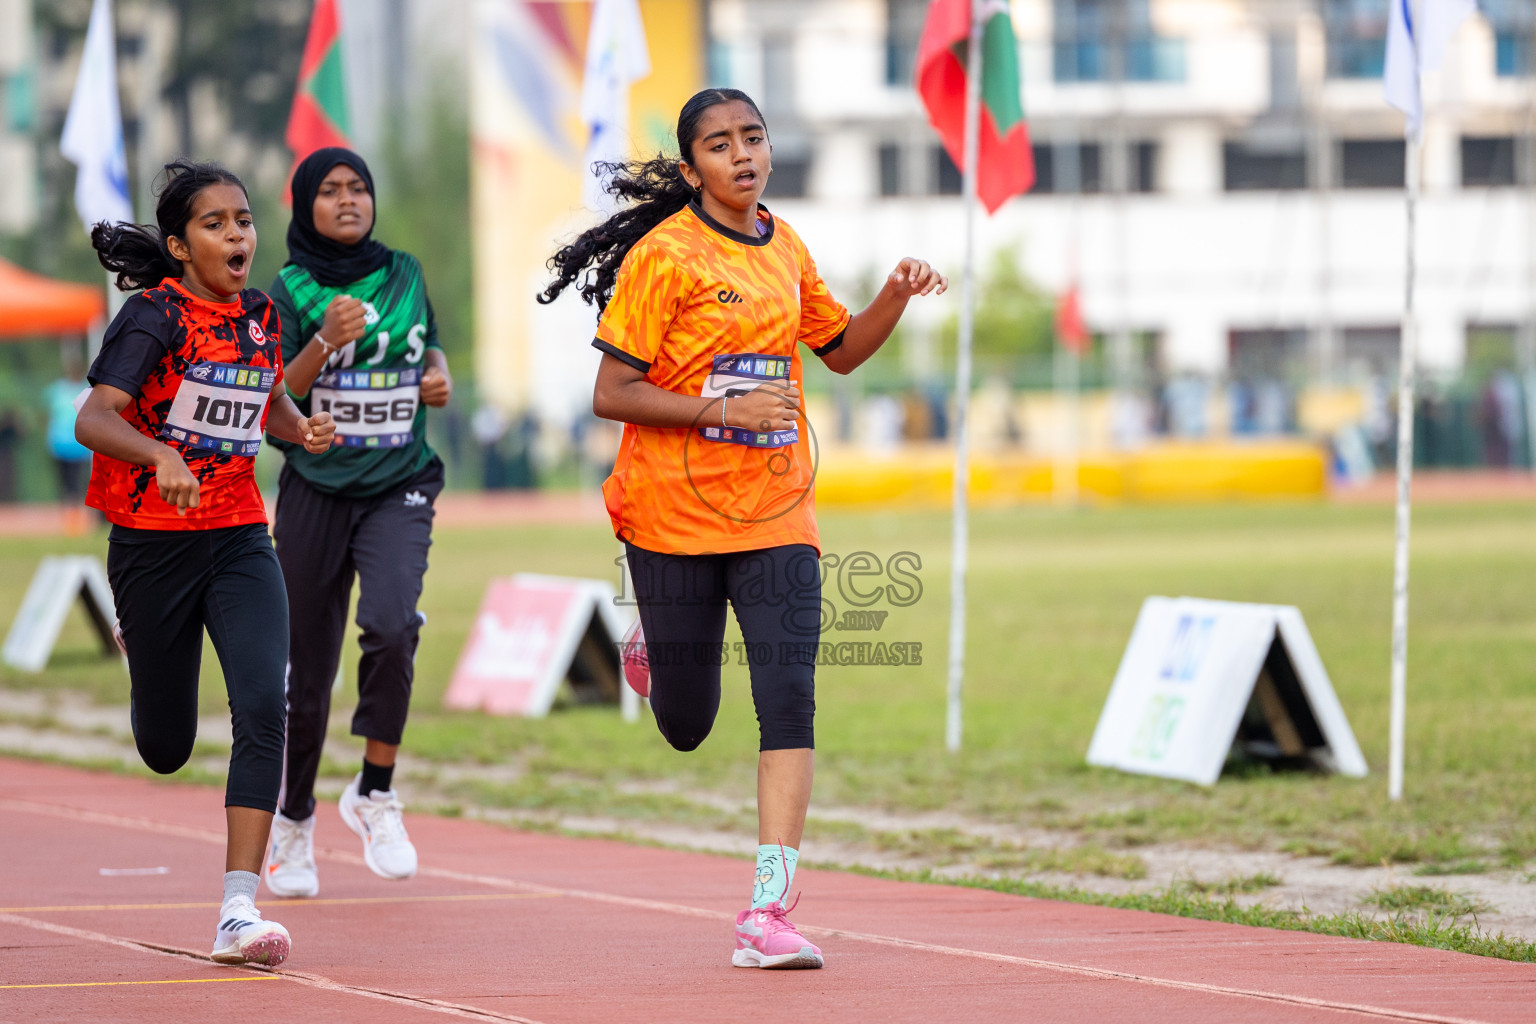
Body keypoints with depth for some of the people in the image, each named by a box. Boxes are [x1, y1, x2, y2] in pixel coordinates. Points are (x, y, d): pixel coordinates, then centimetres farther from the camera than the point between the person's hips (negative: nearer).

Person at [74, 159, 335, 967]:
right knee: (165, 747, 10)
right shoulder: (155, 317, -13)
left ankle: (238, 913, -19)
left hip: (239, 538, 4)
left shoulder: (260, 316, 5)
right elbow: (93, 419, -25)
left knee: (262, 707, -18)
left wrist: (301, 426, 2)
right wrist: (161, 455, -44)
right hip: (153, 542, -4)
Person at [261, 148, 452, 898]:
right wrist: (326, 342, -22)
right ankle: (293, 822, 23)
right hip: (315, 491, -1)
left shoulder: (404, 274, 8)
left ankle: (375, 794, -9)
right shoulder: (289, 291, -1)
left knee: (392, 624, -25)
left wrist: (439, 379, 3)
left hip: (400, 485, 1)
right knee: (305, 668, 3)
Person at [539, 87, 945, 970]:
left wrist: (896, 298, 5)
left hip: (775, 512, 4)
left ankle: (768, 912, -14)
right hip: (674, 515, -4)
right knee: (684, 727, 7)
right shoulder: (663, 257, -10)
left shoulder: (785, 249, 8)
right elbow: (612, 394, -13)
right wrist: (727, 409, -21)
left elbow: (839, 349, 23)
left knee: (790, 700, -13)